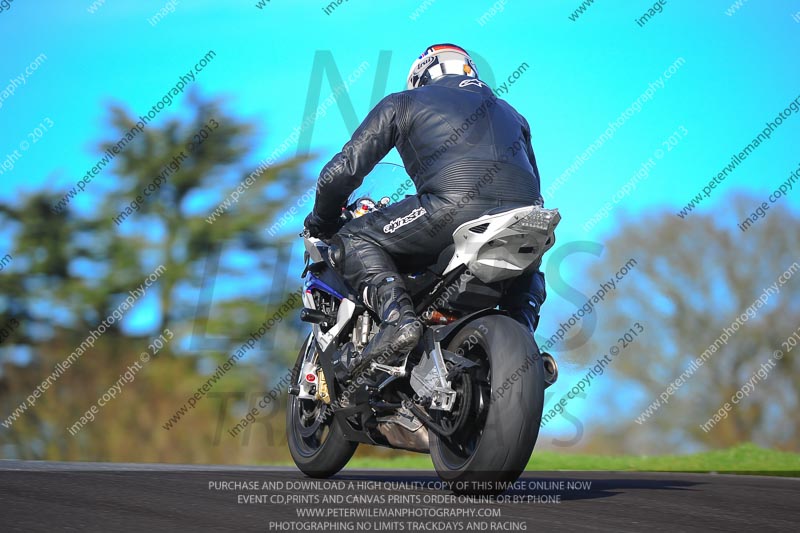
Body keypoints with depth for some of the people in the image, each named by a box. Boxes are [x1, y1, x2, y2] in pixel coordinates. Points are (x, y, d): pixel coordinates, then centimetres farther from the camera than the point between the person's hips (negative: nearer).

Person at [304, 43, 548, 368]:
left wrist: (321, 222, 38)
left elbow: (343, 171, 19)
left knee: (352, 241, 12)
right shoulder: (510, 113, 38)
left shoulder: (403, 103, 25)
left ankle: (397, 315, -15)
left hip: (455, 207, -5)